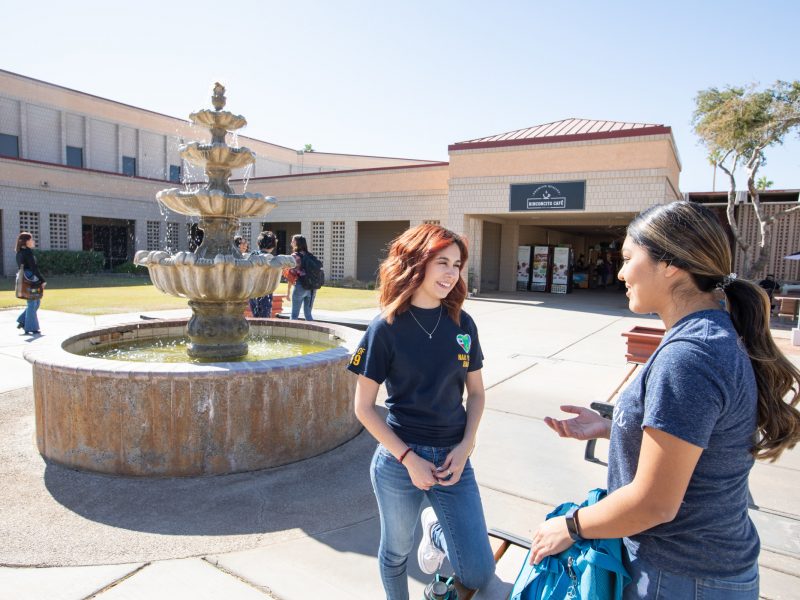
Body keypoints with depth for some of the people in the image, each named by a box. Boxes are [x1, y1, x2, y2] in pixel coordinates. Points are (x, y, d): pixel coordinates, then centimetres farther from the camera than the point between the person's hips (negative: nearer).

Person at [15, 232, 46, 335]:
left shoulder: (20, 252, 13)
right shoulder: (28, 252, -15)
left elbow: (20, 267, 16)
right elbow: (34, 268, -18)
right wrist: (42, 280, -14)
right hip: (30, 280, -9)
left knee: (36, 302, 18)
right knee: (32, 304, -1)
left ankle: (22, 321, 18)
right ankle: (30, 328, 5)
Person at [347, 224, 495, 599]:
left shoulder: (462, 324, -1)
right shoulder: (387, 328, -11)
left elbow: (476, 391, 8)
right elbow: (364, 407, -9)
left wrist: (465, 447, -5)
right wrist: (409, 458, -13)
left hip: (453, 458, 3)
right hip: (399, 460, -3)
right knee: (396, 552, 18)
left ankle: (435, 528, 34)